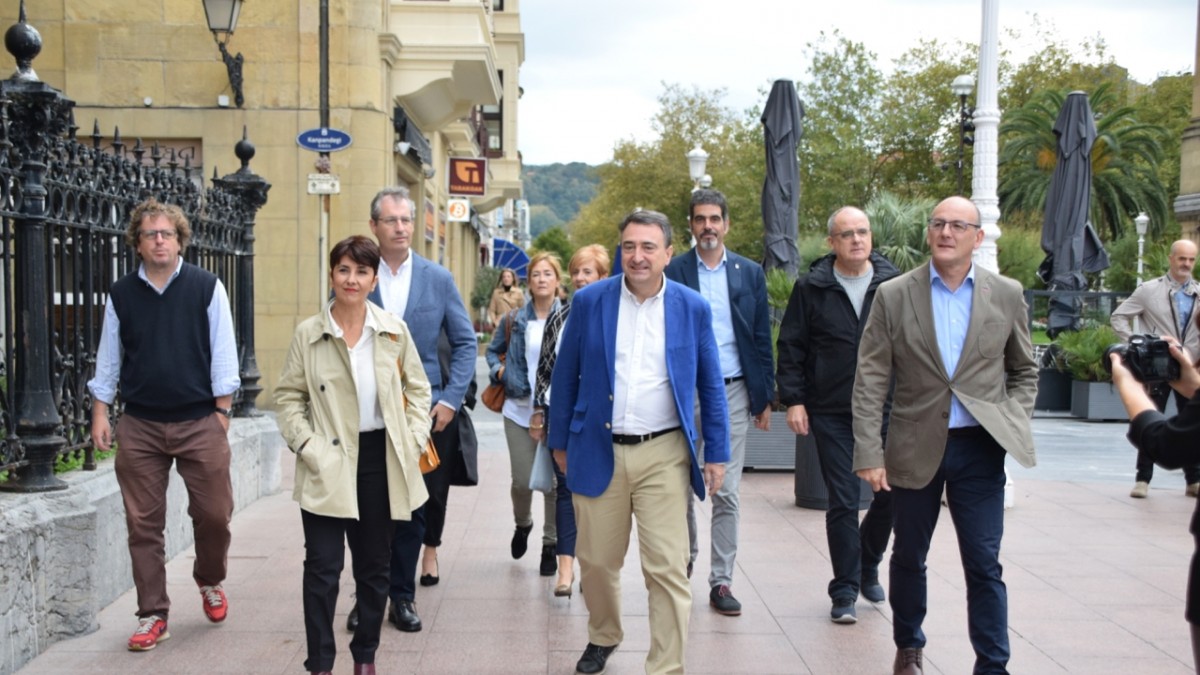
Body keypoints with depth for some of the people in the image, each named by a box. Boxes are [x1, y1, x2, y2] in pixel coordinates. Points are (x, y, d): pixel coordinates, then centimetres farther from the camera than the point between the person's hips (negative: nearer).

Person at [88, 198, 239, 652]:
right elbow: (108, 359, 11)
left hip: (199, 423, -2)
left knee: (214, 513, 1)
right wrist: (100, 414, 7)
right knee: (143, 524, 4)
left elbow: (222, 353, 1)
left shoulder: (207, 288, 0)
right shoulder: (121, 295, 6)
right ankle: (153, 615, 14)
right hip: (139, 427, 2)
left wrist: (221, 411, -2)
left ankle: (210, 581, 31)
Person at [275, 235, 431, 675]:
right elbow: (288, 397, 1)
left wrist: (414, 440, -1)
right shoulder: (308, 333, -3)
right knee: (323, 567, -3)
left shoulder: (394, 331, 2)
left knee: (374, 565, 12)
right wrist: (307, 446, -10)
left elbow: (417, 388, 9)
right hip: (329, 465, -2)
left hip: (380, 460, 2)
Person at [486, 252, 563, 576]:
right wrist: (498, 370, 0)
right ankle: (522, 525, 35)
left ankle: (551, 545, 21)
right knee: (522, 481, 2)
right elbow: (493, 350, 21)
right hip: (520, 410, 2)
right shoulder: (515, 319, 6)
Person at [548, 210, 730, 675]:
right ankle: (603, 637, 40)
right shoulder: (589, 301, 0)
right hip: (598, 452, 1)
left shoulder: (693, 308, 0)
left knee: (667, 568, -4)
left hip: (663, 456, -1)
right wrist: (560, 441, 9)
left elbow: (710, 386, 6)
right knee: (597, 561, 13)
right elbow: (566, 376, 7)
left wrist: (717, 453, 4)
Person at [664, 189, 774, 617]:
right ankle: (684, 561, 30)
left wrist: (765, 396, 5)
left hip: (733, 393, 1)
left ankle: (721, 581, 10)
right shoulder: (673, 272, 1)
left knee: (727, 493, 2)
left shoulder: (750, 274, 7)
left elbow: (761, 339, 9)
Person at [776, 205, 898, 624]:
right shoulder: (812, 288, 1)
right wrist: (794, 400, -5)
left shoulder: (894, 284, 5)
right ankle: (845, 593, 12)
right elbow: (790, 347, 2)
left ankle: (867, 567, 32)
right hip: (832, 414, -2)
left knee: (893, 493, 5)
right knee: (843, 502, 0)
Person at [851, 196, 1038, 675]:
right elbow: (870, 381, -4)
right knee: (909, 557, 14)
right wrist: (869, 453, -9)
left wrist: (1014, 423, -2)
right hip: (915, 447, 0)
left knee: (984, 563, 1)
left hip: (979, 447, 0)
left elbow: (1024, 370, 14)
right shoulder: (893, 295, -2)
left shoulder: (1006, 295, 3)